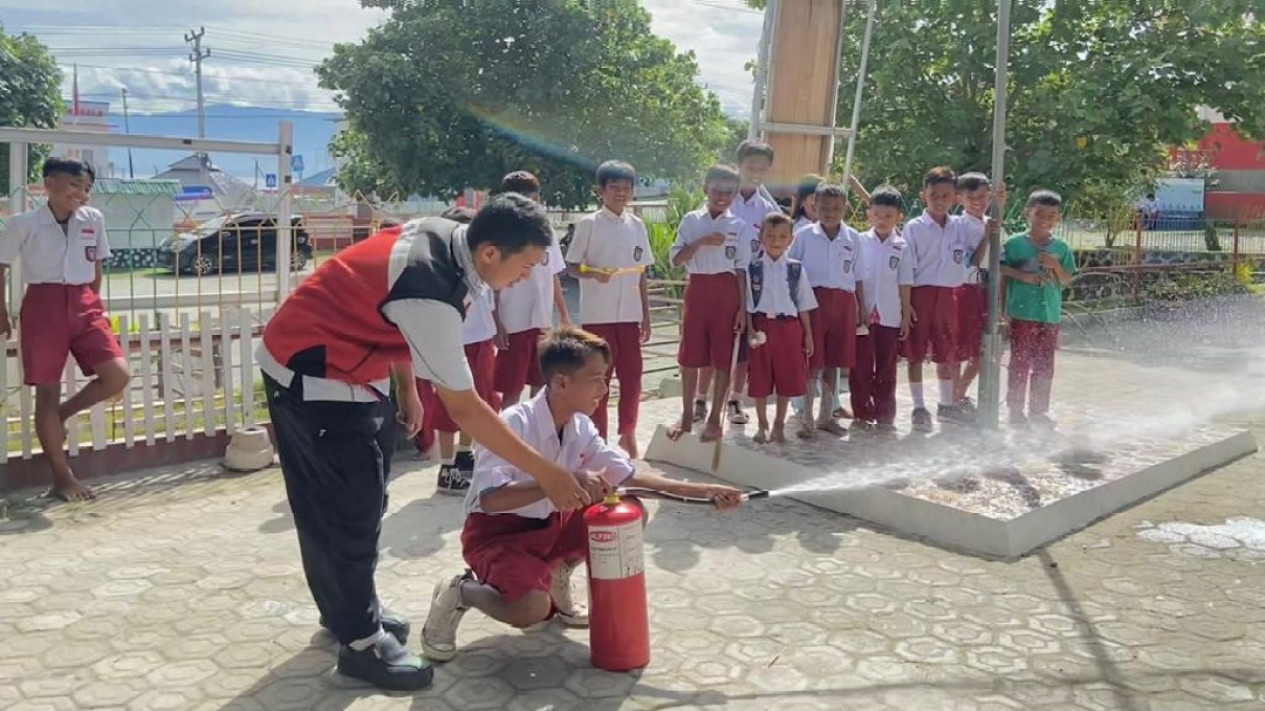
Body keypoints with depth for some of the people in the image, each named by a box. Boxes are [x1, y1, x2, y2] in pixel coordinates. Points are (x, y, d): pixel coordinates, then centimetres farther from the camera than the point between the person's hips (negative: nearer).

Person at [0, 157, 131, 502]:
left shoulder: (94, 219, 4)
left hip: (84, 306, 4)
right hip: (42, 306, -4)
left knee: (118, 374, -12)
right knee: (47, 391, 0)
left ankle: (63, 414, 17)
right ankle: (62, 477, 9)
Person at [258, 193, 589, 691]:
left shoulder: (442, 238, -7)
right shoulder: (431, 291, -34)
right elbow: (463, 408, -30)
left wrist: (407, 390, 15)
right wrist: (545, 474, -26)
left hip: (339, 362, 10)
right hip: (312, 375, -10)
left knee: (342, 502, 18)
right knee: (351, 506, -4)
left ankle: (347, 610, 34)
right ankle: (361, 641, 11)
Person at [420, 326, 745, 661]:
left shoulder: (581, 429, -4)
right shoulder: (513, 424, -26)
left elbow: (627, 474, 5)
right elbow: (489, 499, -37)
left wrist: (701, 491, -2)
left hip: (549, 525, 8)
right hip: (495, 532, -8)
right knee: (533, 609, -34)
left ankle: (557, 579, 16)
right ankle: (459, 593, -2)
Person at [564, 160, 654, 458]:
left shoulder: (637, 226, 8)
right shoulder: (589, 224, -4)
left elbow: (641, 275, 11)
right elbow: (572, 266, -2)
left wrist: (646, 316, 9)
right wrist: (595, 273, -23)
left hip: (629, 315, 4)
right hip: (597, 315, -4)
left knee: (632, 376, 6)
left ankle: (627, 433, 22)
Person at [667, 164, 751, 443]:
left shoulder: (739, 227, 2)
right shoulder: (691, 221, 4)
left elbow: (741, 270, 2)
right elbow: (676, 259, -1)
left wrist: (742, 308, -3)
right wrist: (701, 242, -15)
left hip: (726, 292, -1)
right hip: (697, 290, 1)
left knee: (723, 358, 2)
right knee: (690, 357, 5)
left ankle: (714, 419, 12)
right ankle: (686, 416, 18)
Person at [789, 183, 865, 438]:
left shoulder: (853, 238, 7)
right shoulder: (804, 235, -1)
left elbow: (857, 277, 11)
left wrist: (861, 309, 9)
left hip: (843, 302, 3)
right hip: (814, 300, -3)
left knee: (833, 361, 10)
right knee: (812, 361, -3)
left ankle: (826, 416, 22)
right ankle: (806, 418, 5)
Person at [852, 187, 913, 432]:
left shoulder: (902, 247, 3)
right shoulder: (860, 242, 1)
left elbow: (904, 284, 5)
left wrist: (906, 315, 3)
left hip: (890, 316, 1)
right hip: (862, 313, -1)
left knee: (886, 368, 8)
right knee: (861, 366, 4)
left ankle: (885, 415, 17)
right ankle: (862, 414, 14)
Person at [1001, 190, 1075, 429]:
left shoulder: (1061, 248, 5)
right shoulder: (1015, 243, -4)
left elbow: (1067, 280, 4)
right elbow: (1001, 272, -3)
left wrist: (1055, 266, -13)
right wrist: (1022, 275, -16)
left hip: (1050, 315, 3)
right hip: (1021, 313, -3)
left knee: (1045, 365, 10)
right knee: (1020, 362, 2)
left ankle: (1039, 410, 21)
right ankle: (1015, 408, 12)